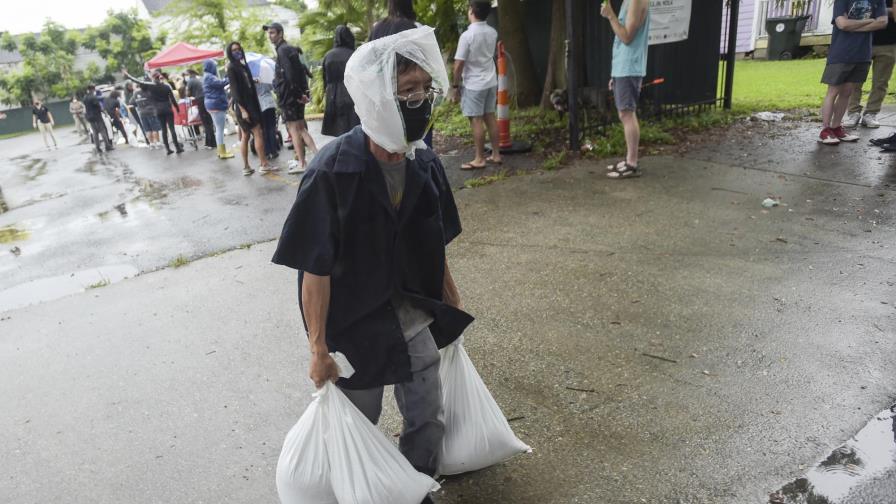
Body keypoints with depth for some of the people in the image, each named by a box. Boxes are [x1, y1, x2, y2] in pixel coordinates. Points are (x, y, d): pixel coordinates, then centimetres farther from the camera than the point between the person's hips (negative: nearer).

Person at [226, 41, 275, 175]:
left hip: (250, 104, 8)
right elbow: (234, 90, -16)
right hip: (243, 106, -8)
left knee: (245, 136, 8)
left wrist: (255, 101, 14)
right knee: (258, 133, -8)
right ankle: (264, 164, -4)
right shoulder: (231, 67, -9)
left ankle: (246, 167, 10)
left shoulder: (243, 65, 15)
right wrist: (242, 110, -22)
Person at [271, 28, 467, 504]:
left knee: (427, 422, 18)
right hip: (354, 324, -4)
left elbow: (435, 247, 5)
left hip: (414, 317, 5)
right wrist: (318, 348, -15)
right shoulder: (332, 172, -24)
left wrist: (453, 306, 13)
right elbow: (315, 269, -19)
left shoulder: (425, 164, -7)